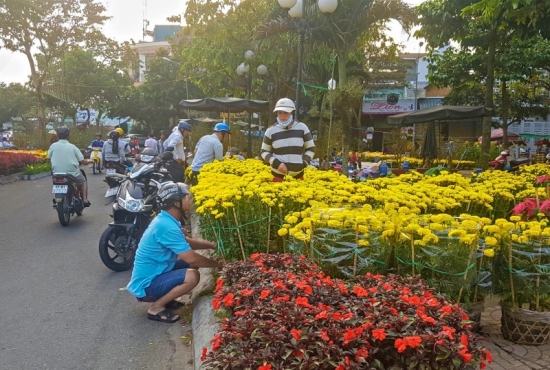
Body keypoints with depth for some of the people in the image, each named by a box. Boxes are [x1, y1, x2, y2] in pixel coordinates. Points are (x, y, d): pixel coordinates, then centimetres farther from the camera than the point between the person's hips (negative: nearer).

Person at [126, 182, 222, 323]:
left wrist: (213, 245, 9)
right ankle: (156, 307, -8)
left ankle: (163, 297, 13)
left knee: (192, 265, 11)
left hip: (154, 274, 10)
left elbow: (186, 242, 19)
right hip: (146, 285, -10)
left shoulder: (164, 220, 4)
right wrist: (217, 264, -9)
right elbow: (191, 258, -25)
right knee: (192, 276, -25)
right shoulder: (166, 226, -27)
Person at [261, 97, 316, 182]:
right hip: (278, 173, -1)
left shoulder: (302, 128, 1)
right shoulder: (271, 130, 0)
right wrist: (277, 163, -9)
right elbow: (264, 152, 7)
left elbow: (311, 148, 10)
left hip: (298, 174, 1)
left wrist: (304, 163, -5)